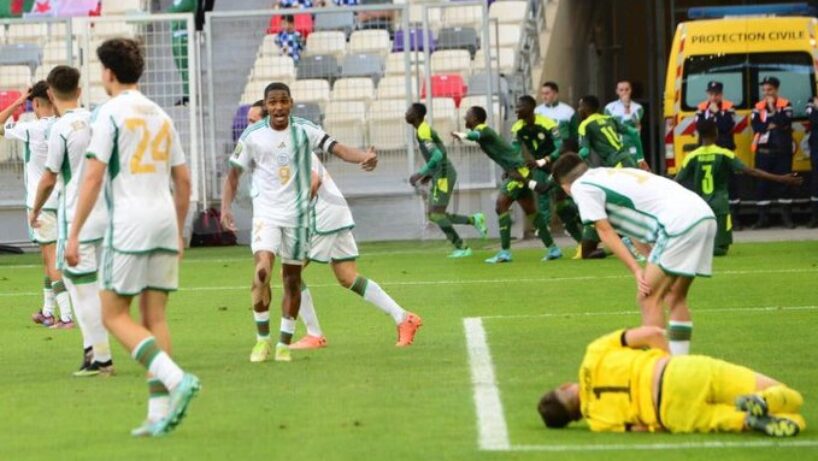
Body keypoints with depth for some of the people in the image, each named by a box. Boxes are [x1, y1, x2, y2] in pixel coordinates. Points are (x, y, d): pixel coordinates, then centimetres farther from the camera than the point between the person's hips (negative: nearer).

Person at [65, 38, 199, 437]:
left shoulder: (110, 113, -5)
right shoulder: (161, 116, 15)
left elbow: (93, 178, -11)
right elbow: (183, 181, 18)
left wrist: (73, 235, -9)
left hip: (129, 224, -6)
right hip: (164, 223, 6)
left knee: (114, 315, 0)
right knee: (154, 317, 7)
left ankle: (176, 379, -18)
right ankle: (160, 411, 0)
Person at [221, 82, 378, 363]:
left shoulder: (304, 131, -3)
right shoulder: (253, 136, -3)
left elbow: (335, 147, -16)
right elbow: (234, 172, 7)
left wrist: (364, 157, -35)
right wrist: (226, 208, -6)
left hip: (297, 215, 1)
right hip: (266, 214, -1)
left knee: (292, 280, 6)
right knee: (263, 270, -20)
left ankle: (285, 344, 19)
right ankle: (263, 340, -7)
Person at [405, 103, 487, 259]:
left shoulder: (423, 132, -16)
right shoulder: (426, 129, 16)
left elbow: (437, 156, -26)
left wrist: (421, 174, -23)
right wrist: (429, 174, 18)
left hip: (443, 175, -10)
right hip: (440, 175, 10)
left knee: (437, 214, -8)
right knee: (434, 215, 9)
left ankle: (462, 247, -2)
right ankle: (474, 220, 11)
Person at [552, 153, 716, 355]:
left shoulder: (581, 187, 4)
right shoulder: (615, 174, 29)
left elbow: (606, 233, -2)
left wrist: (637, 271, -4)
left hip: (679, 223, -9)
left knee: (648, 298, -3)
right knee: (675, 297, 19)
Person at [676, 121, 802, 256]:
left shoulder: (692, 157, 0)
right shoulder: (724, 155, -5)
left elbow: (676, 183, 1)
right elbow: (751, 171, -12)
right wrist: (780, 179, -11)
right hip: (719, 207, -2)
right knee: (720, 248, 5)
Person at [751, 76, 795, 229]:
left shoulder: (785, 105, 0)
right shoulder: (758, 107, 8)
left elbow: (785, 122, -16)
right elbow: (755, 125, -5)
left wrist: (773, 109, -15)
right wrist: (771, 125, -14)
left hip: (782, 150, -3)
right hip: (763, 151, 3)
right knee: (762, 184, 2)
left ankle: (787, 217, 4)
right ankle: (763, 218, 6)